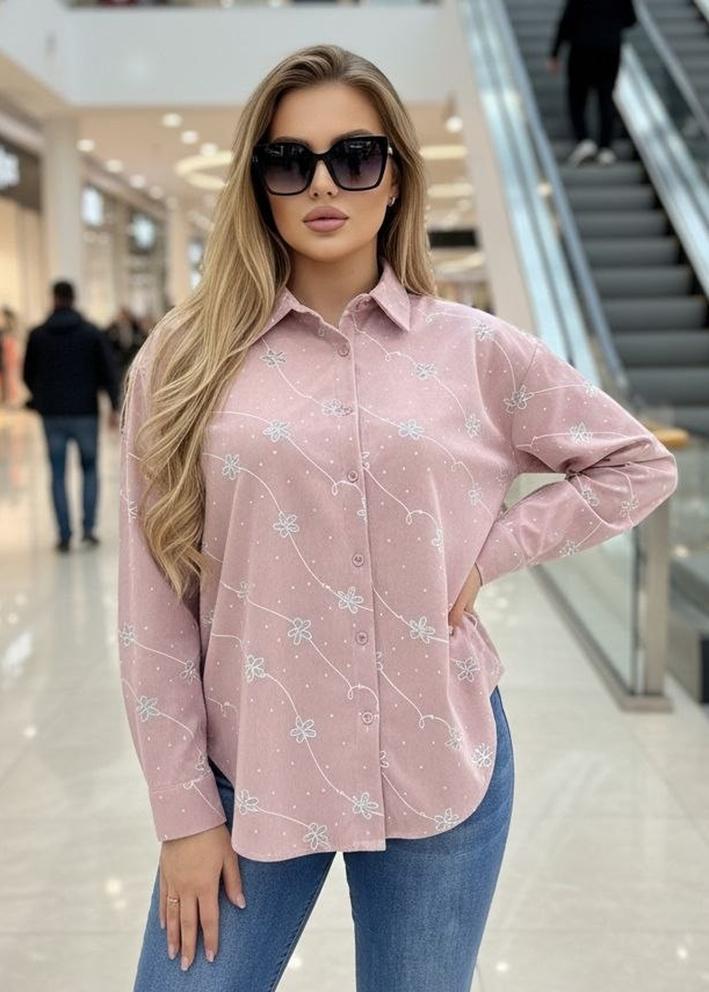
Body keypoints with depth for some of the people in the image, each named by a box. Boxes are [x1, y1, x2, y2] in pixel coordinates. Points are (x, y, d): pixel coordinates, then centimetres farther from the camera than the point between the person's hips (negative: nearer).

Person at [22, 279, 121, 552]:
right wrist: (114, 407, -3)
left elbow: (28, 374, 7)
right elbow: (109, 372, -7)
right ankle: (88, 528, 4)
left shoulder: (37, 335, 0)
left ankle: (64, 535, 3)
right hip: (85, 413, 0)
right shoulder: (92, 333, -2)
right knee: (90, 470, 15)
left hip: (52, 415, 0)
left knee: (58, 475, 7)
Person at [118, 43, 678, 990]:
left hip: (443, 769, 1)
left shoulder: (476, 351, -1)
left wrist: (491, 549, -2)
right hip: (250, 773, 0)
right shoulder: (187, 359, -3)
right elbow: (153, 608, -1)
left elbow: (640, 465, 11)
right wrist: (183, 811, -1)